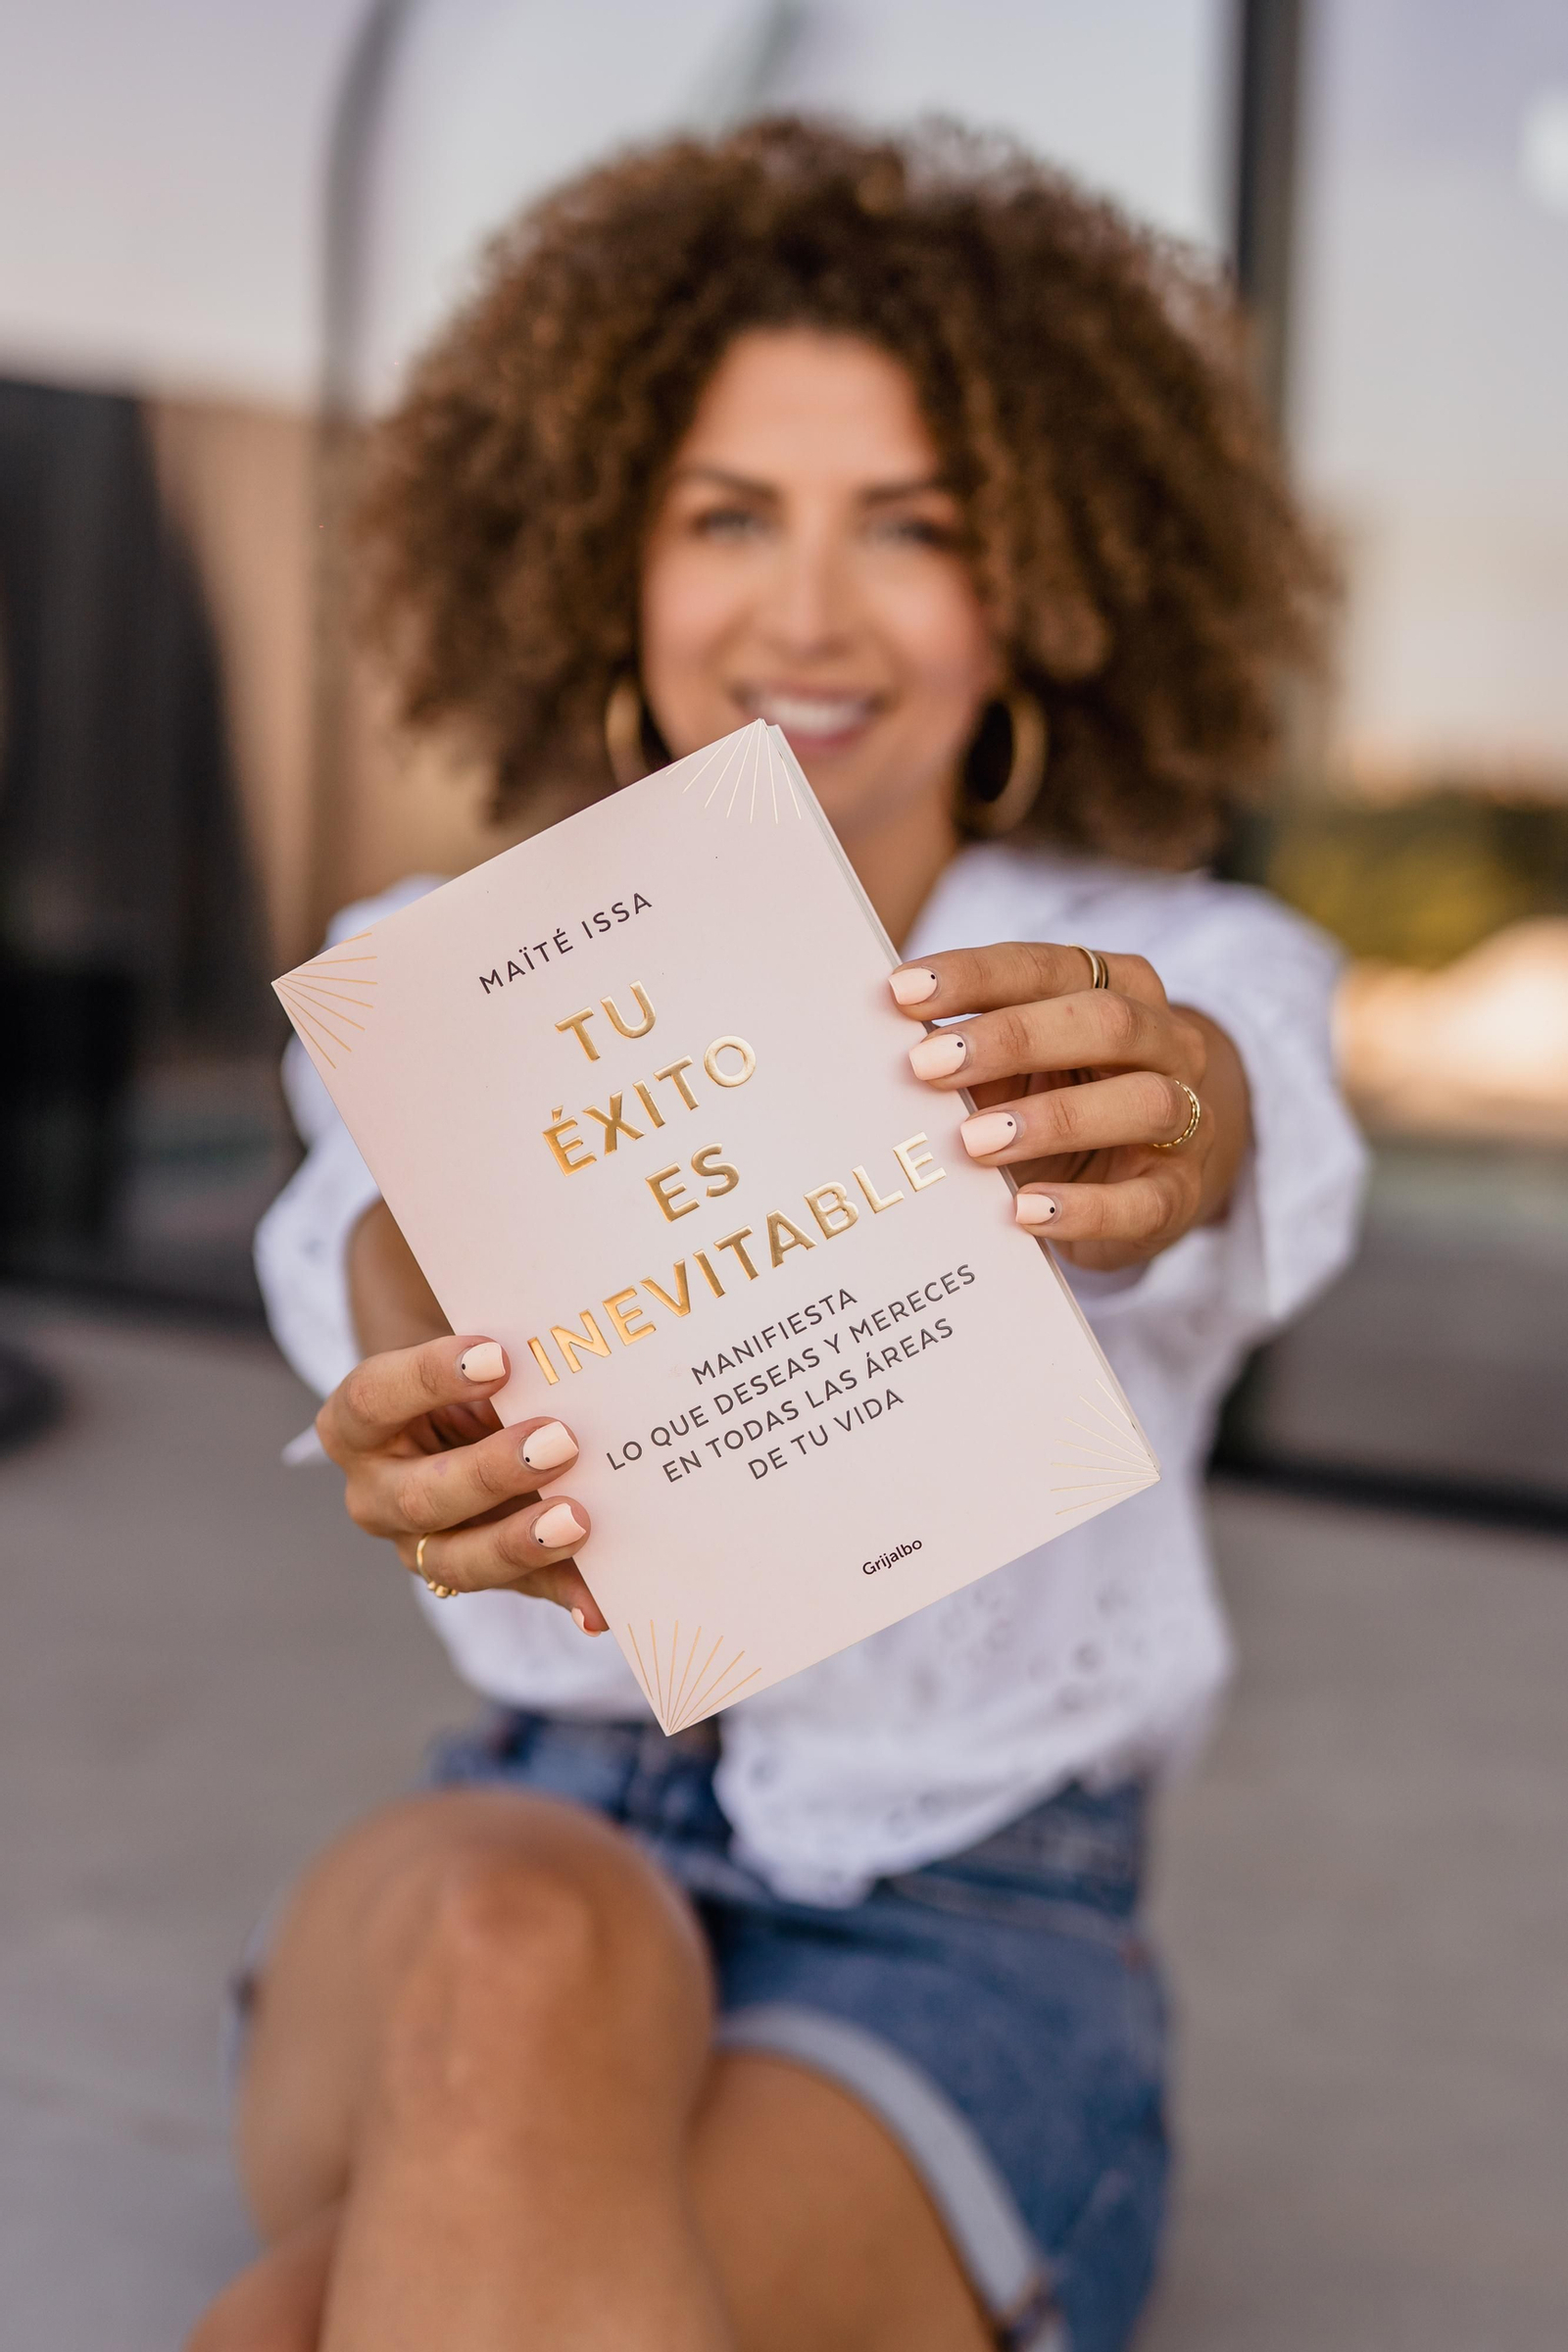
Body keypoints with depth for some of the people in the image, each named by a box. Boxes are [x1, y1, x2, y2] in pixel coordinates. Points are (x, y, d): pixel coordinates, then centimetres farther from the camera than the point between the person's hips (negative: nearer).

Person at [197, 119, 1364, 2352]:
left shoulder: (1188, 975, -1)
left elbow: (1264, 1171, -27)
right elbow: (369, 1238, -21)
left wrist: (1163, 1124, -53)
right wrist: (448, 1409, -46)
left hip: (969, 1949, -2)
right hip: (525, 1850, 2)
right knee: (524, 1948, -36)